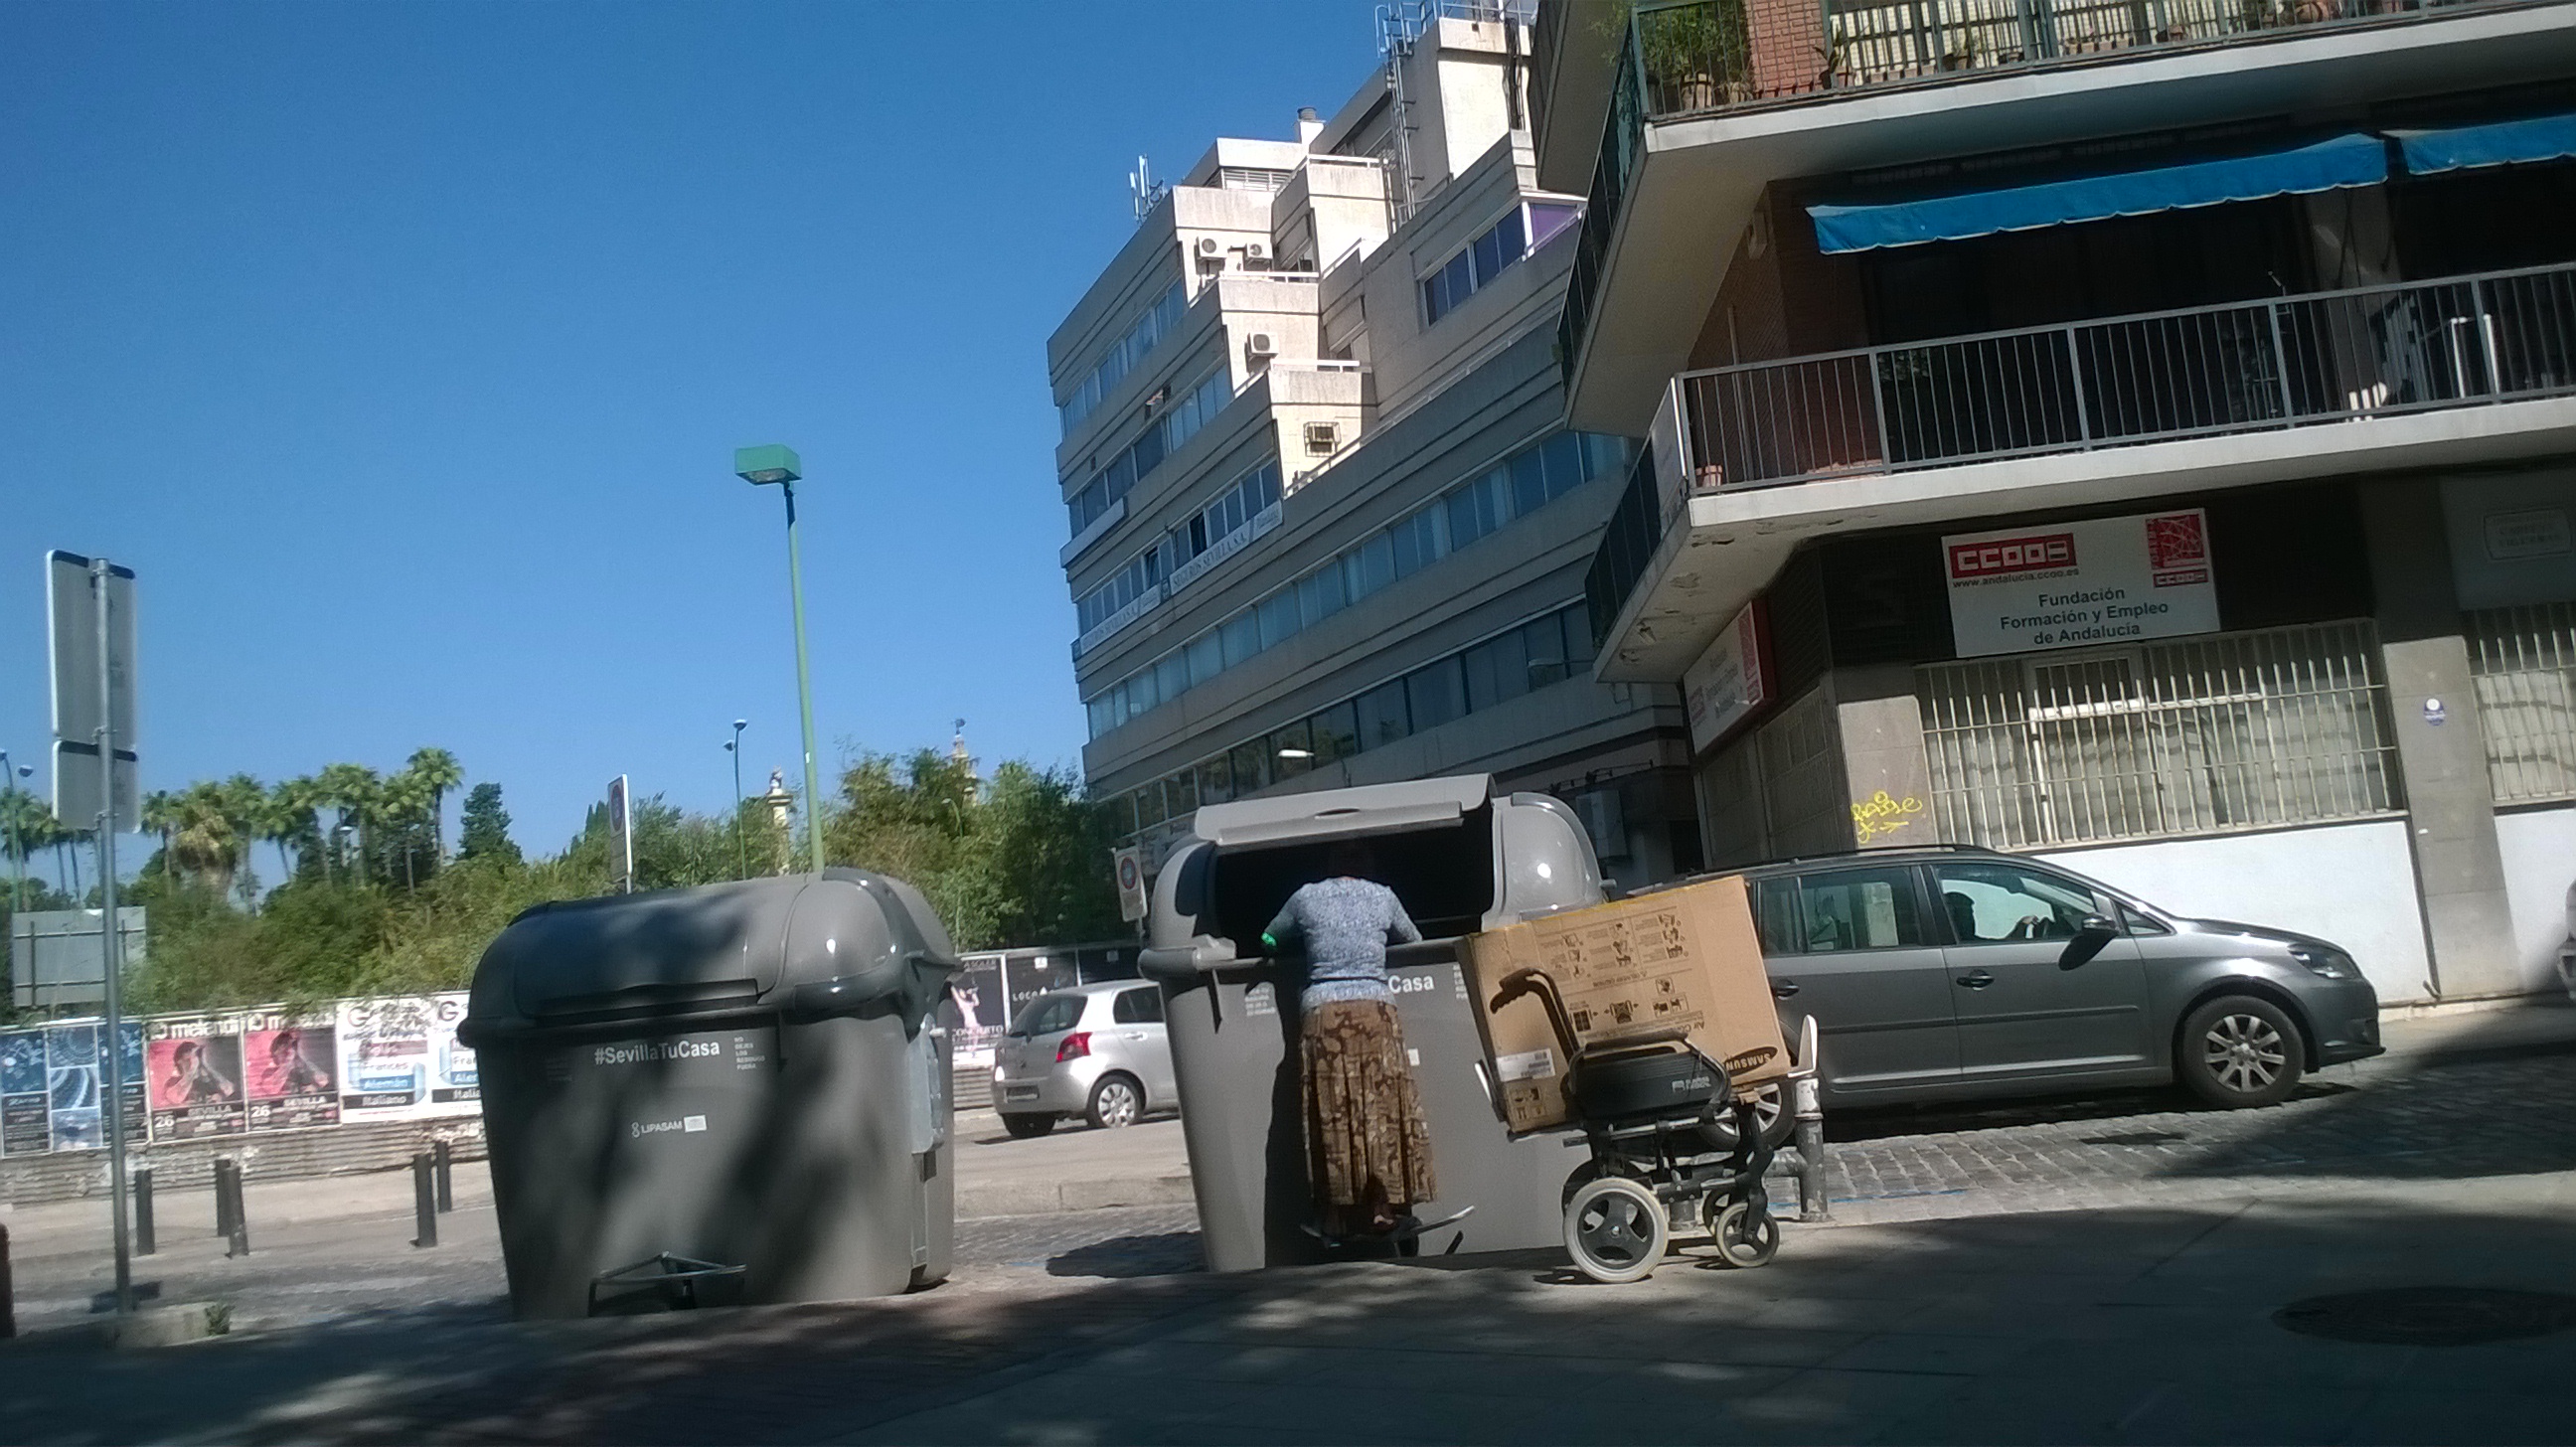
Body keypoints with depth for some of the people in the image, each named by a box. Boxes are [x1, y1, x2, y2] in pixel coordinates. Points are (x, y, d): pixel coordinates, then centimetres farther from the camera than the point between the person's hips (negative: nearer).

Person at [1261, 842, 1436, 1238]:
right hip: (1375, 1012, 0)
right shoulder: (1383, 897, 10)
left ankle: (1340, 1219, 3)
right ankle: (1386, 1209, 1)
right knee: (1383, 1111, 4)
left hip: (1322, 1014, 0)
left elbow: (1270, 940, 23)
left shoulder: (1306, 897, 8)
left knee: (1332, 1117, 2)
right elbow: (1414, 940, 27)